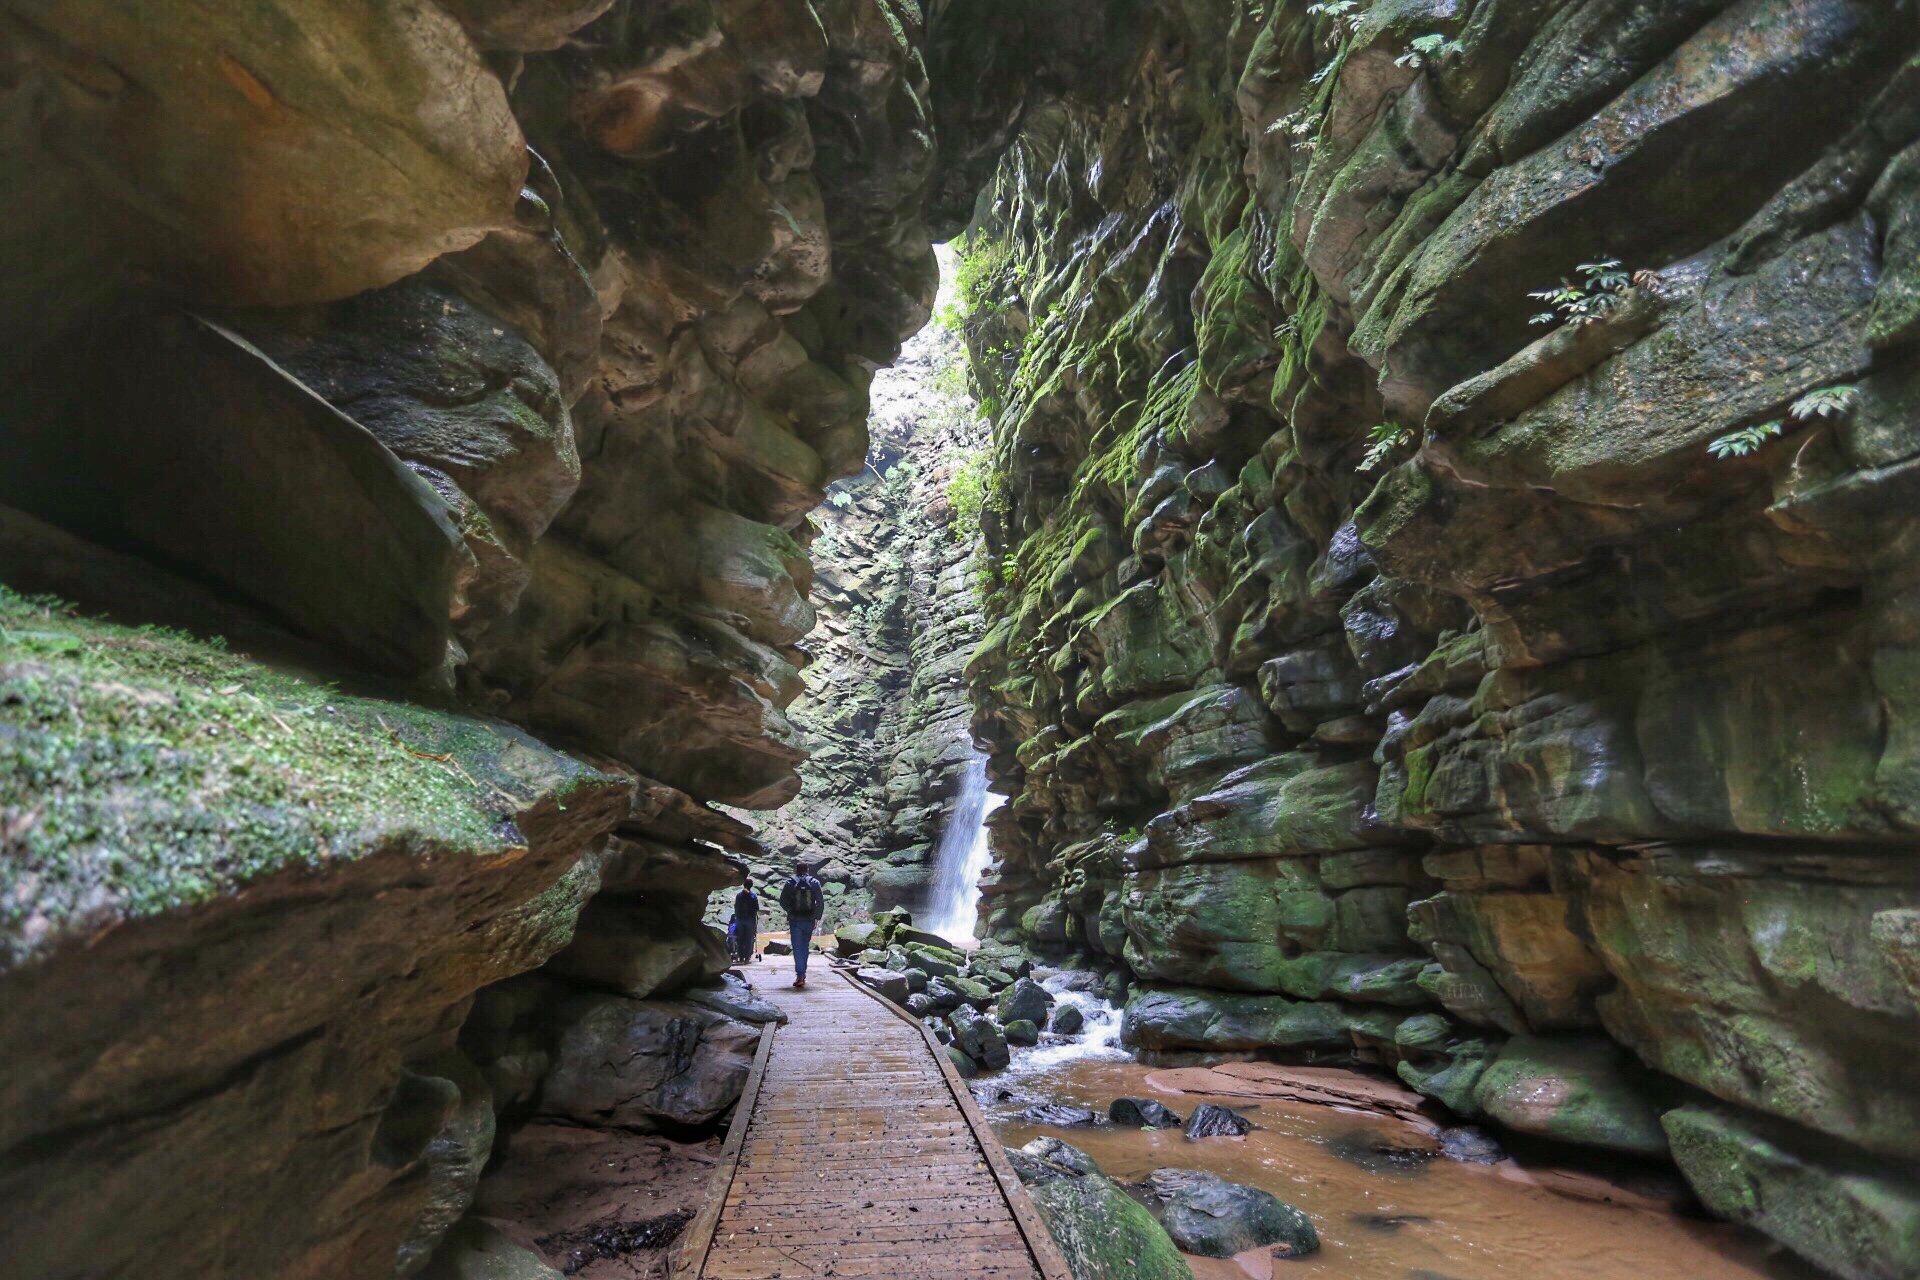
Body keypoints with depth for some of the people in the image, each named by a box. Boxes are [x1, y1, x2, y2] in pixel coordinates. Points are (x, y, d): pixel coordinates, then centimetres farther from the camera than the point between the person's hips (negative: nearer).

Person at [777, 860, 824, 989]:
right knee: (805, 946, 17)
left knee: (797, 947, -1)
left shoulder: (790, 883, -4)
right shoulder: (815, 883, 1)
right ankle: (802, 973, 22)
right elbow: (821, 902, -2)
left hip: (795, 920, -2)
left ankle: (800, 975, -10)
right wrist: (817, 917, 5)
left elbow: (783, 901, -4)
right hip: (809, 920, 2)